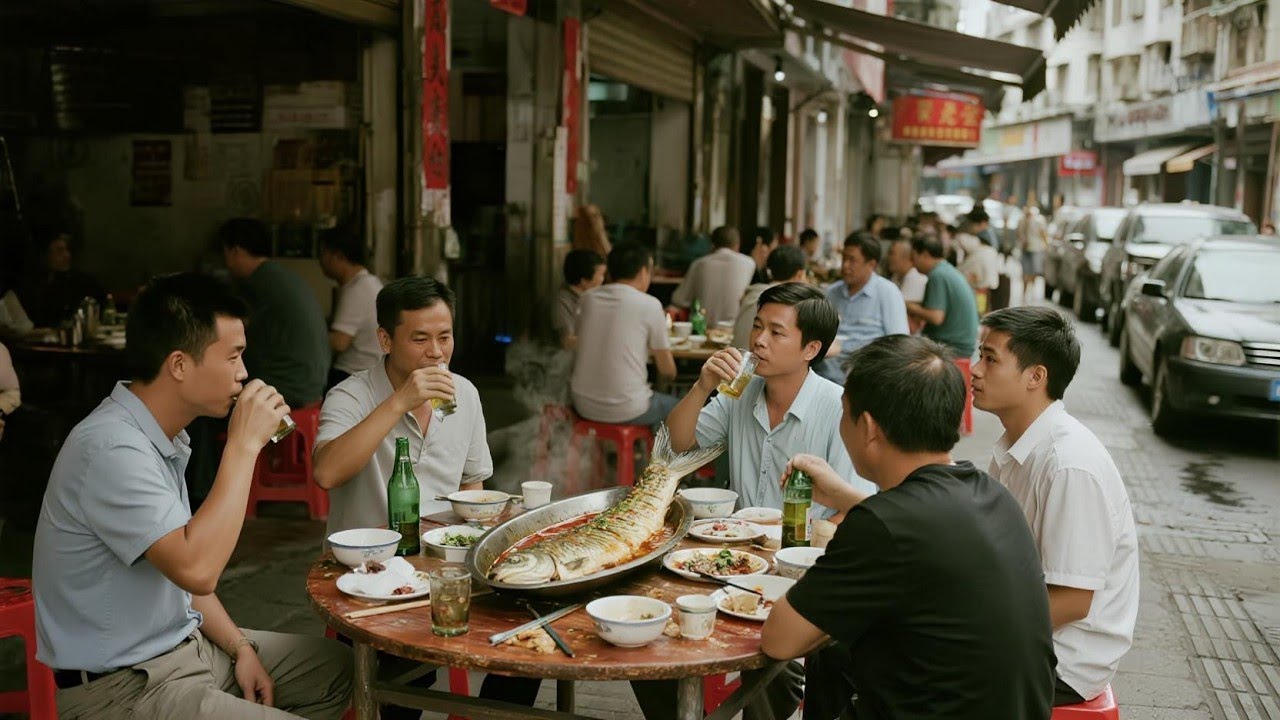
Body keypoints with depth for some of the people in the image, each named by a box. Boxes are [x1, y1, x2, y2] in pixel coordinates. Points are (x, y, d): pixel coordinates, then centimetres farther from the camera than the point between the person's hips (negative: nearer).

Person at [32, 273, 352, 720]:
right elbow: (196, 570, -34)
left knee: (340, 665, 13)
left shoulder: (161, 438, 7)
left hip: (185, 645, 10)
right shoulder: (111, 448, -25)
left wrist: (238, 646, 5)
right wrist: (244, 445, -28)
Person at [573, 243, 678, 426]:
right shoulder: (650, 305, -9)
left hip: (582, 406, 6)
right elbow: (668, 372, -2)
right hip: (625, 411, -6)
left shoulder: (587, 299, 5)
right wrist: (658, 382, 22)